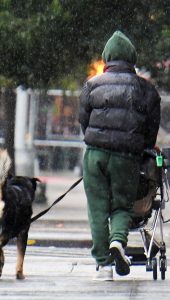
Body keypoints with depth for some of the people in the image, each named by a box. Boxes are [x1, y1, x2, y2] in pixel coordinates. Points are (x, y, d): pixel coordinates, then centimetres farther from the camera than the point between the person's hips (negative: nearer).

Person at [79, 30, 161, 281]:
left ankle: (103, 262, 1)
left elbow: (83, 120, 10)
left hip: (94, 154, 0)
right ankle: (118, 239, -19)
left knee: (98, 208, 5)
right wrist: (143, 149, 20)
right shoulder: (145, 88, 6)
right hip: (127, 157, 0)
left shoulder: (92, 85, 8)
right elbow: (153, 128, 7)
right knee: (123, 205, 11)